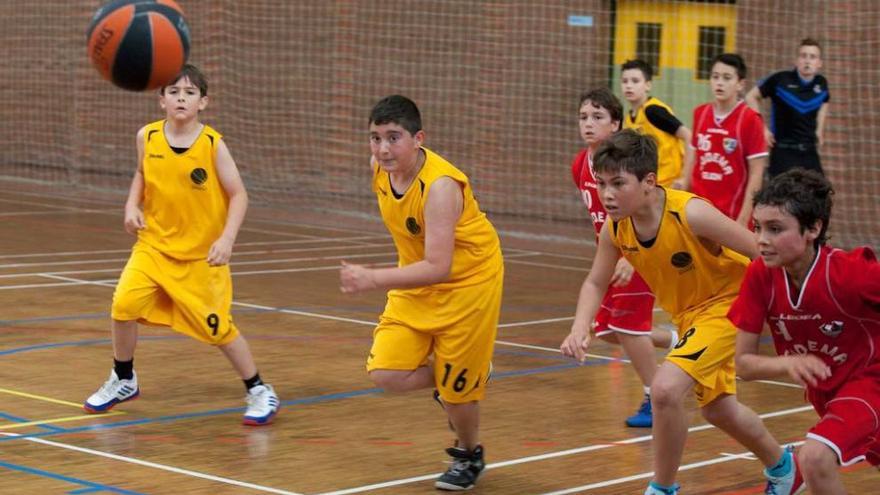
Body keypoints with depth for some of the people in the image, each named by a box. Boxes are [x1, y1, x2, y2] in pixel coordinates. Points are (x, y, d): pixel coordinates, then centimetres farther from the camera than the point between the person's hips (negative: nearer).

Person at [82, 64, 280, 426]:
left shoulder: (212, 144, -13)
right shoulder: (148, 137, -5)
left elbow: (238, 195, -9)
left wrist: (227, 239, -22)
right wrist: (132, 206, -2)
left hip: (201, 255, -3)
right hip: (154, 245, 3)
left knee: (217, 327, -1)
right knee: (124, 304, -14)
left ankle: (259, 392, 19)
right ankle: (123, 381, 11)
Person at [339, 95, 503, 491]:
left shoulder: (439, 186, -32)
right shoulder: (380, 169, -11)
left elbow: (438, 268, -38)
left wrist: (373, 278, -48)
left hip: (466, 283, -6)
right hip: (416, 282, 7)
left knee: (455, 384, 4)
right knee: (386, 375, -7)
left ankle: (470, 457, 34)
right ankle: (465, 379, 22)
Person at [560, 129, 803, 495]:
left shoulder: (691, 214, -33)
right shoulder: (615, 228, -15)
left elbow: (763, 254, -26)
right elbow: (595, 283, 1)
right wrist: (580, 328, -17)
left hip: (726, 302, -7)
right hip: (687, 314, 7)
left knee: (665, 388, -26)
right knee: (717, 409, 23)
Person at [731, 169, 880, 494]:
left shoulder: (851, 272, -31)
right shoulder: (760, 276, -19)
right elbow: (743, 364, -15)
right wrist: (789, 363, -34)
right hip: (822, 387, 6)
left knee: (815, 458, -30)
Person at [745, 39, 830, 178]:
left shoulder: (821, 83, 3)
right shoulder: (781, 80, -10)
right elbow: (751, 96, 0)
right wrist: (762, 128, -6)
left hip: (810, 152, 5)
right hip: (784, 152, -5)